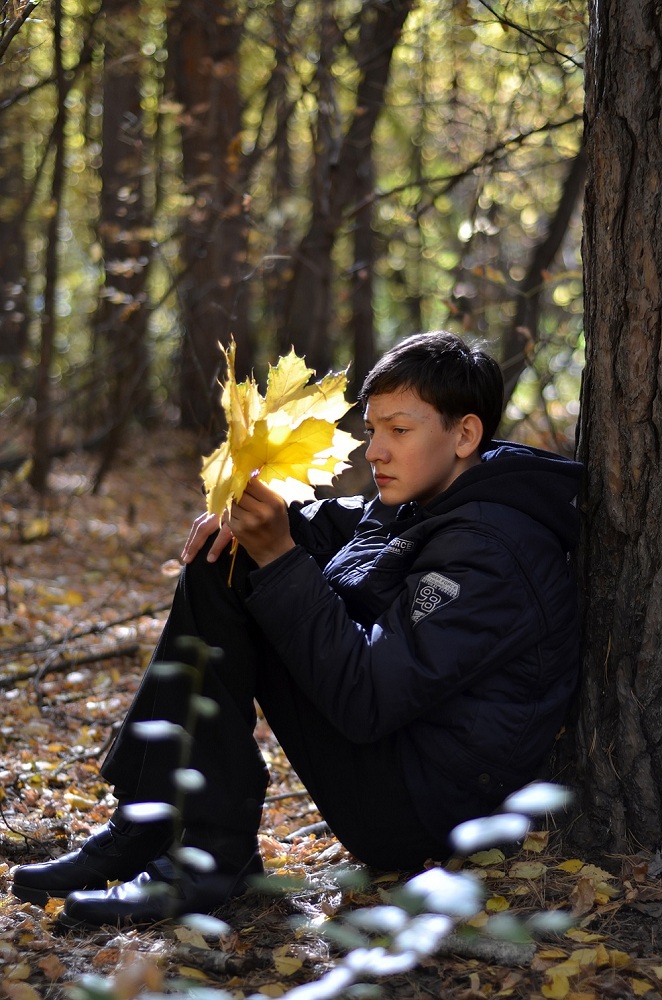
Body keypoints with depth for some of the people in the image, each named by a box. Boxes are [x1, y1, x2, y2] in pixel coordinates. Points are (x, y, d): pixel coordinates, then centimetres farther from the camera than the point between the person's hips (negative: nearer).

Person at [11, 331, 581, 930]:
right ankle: (152, 826, 3)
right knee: (217, 567, 6)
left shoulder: (485, 554, -23)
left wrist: (278, 555, -29)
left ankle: (212, 854, -12)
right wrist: (257, 521, -5)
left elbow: (367, 701, -29)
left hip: (421, 809, -10)